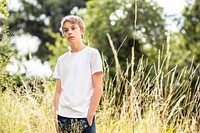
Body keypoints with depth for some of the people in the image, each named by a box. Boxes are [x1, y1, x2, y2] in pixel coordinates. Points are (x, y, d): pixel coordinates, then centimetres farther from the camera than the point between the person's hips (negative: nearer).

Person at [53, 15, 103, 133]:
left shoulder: (92, 54, 0)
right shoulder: (62, 60, 13)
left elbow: (98, 88, -4)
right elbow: (58, 91, 14)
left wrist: (90, 114, -10)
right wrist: (56, 114, 4)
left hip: (84, 117, -4)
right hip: (63, 117, 4)